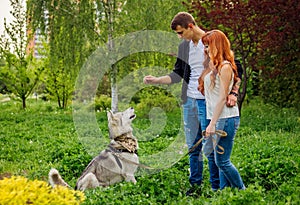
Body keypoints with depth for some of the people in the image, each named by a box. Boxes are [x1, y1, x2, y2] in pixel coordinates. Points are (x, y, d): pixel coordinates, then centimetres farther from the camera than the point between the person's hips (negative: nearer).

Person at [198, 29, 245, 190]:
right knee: (220, 161, 11)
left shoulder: (225, 67, -12)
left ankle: (243, 192, 8)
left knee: (222, 161, -5)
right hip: (217, 119, 9)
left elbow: (222, 98, -16)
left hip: (226, 118, -9)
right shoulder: (212, 66, 15)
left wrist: (212, 123, -18)